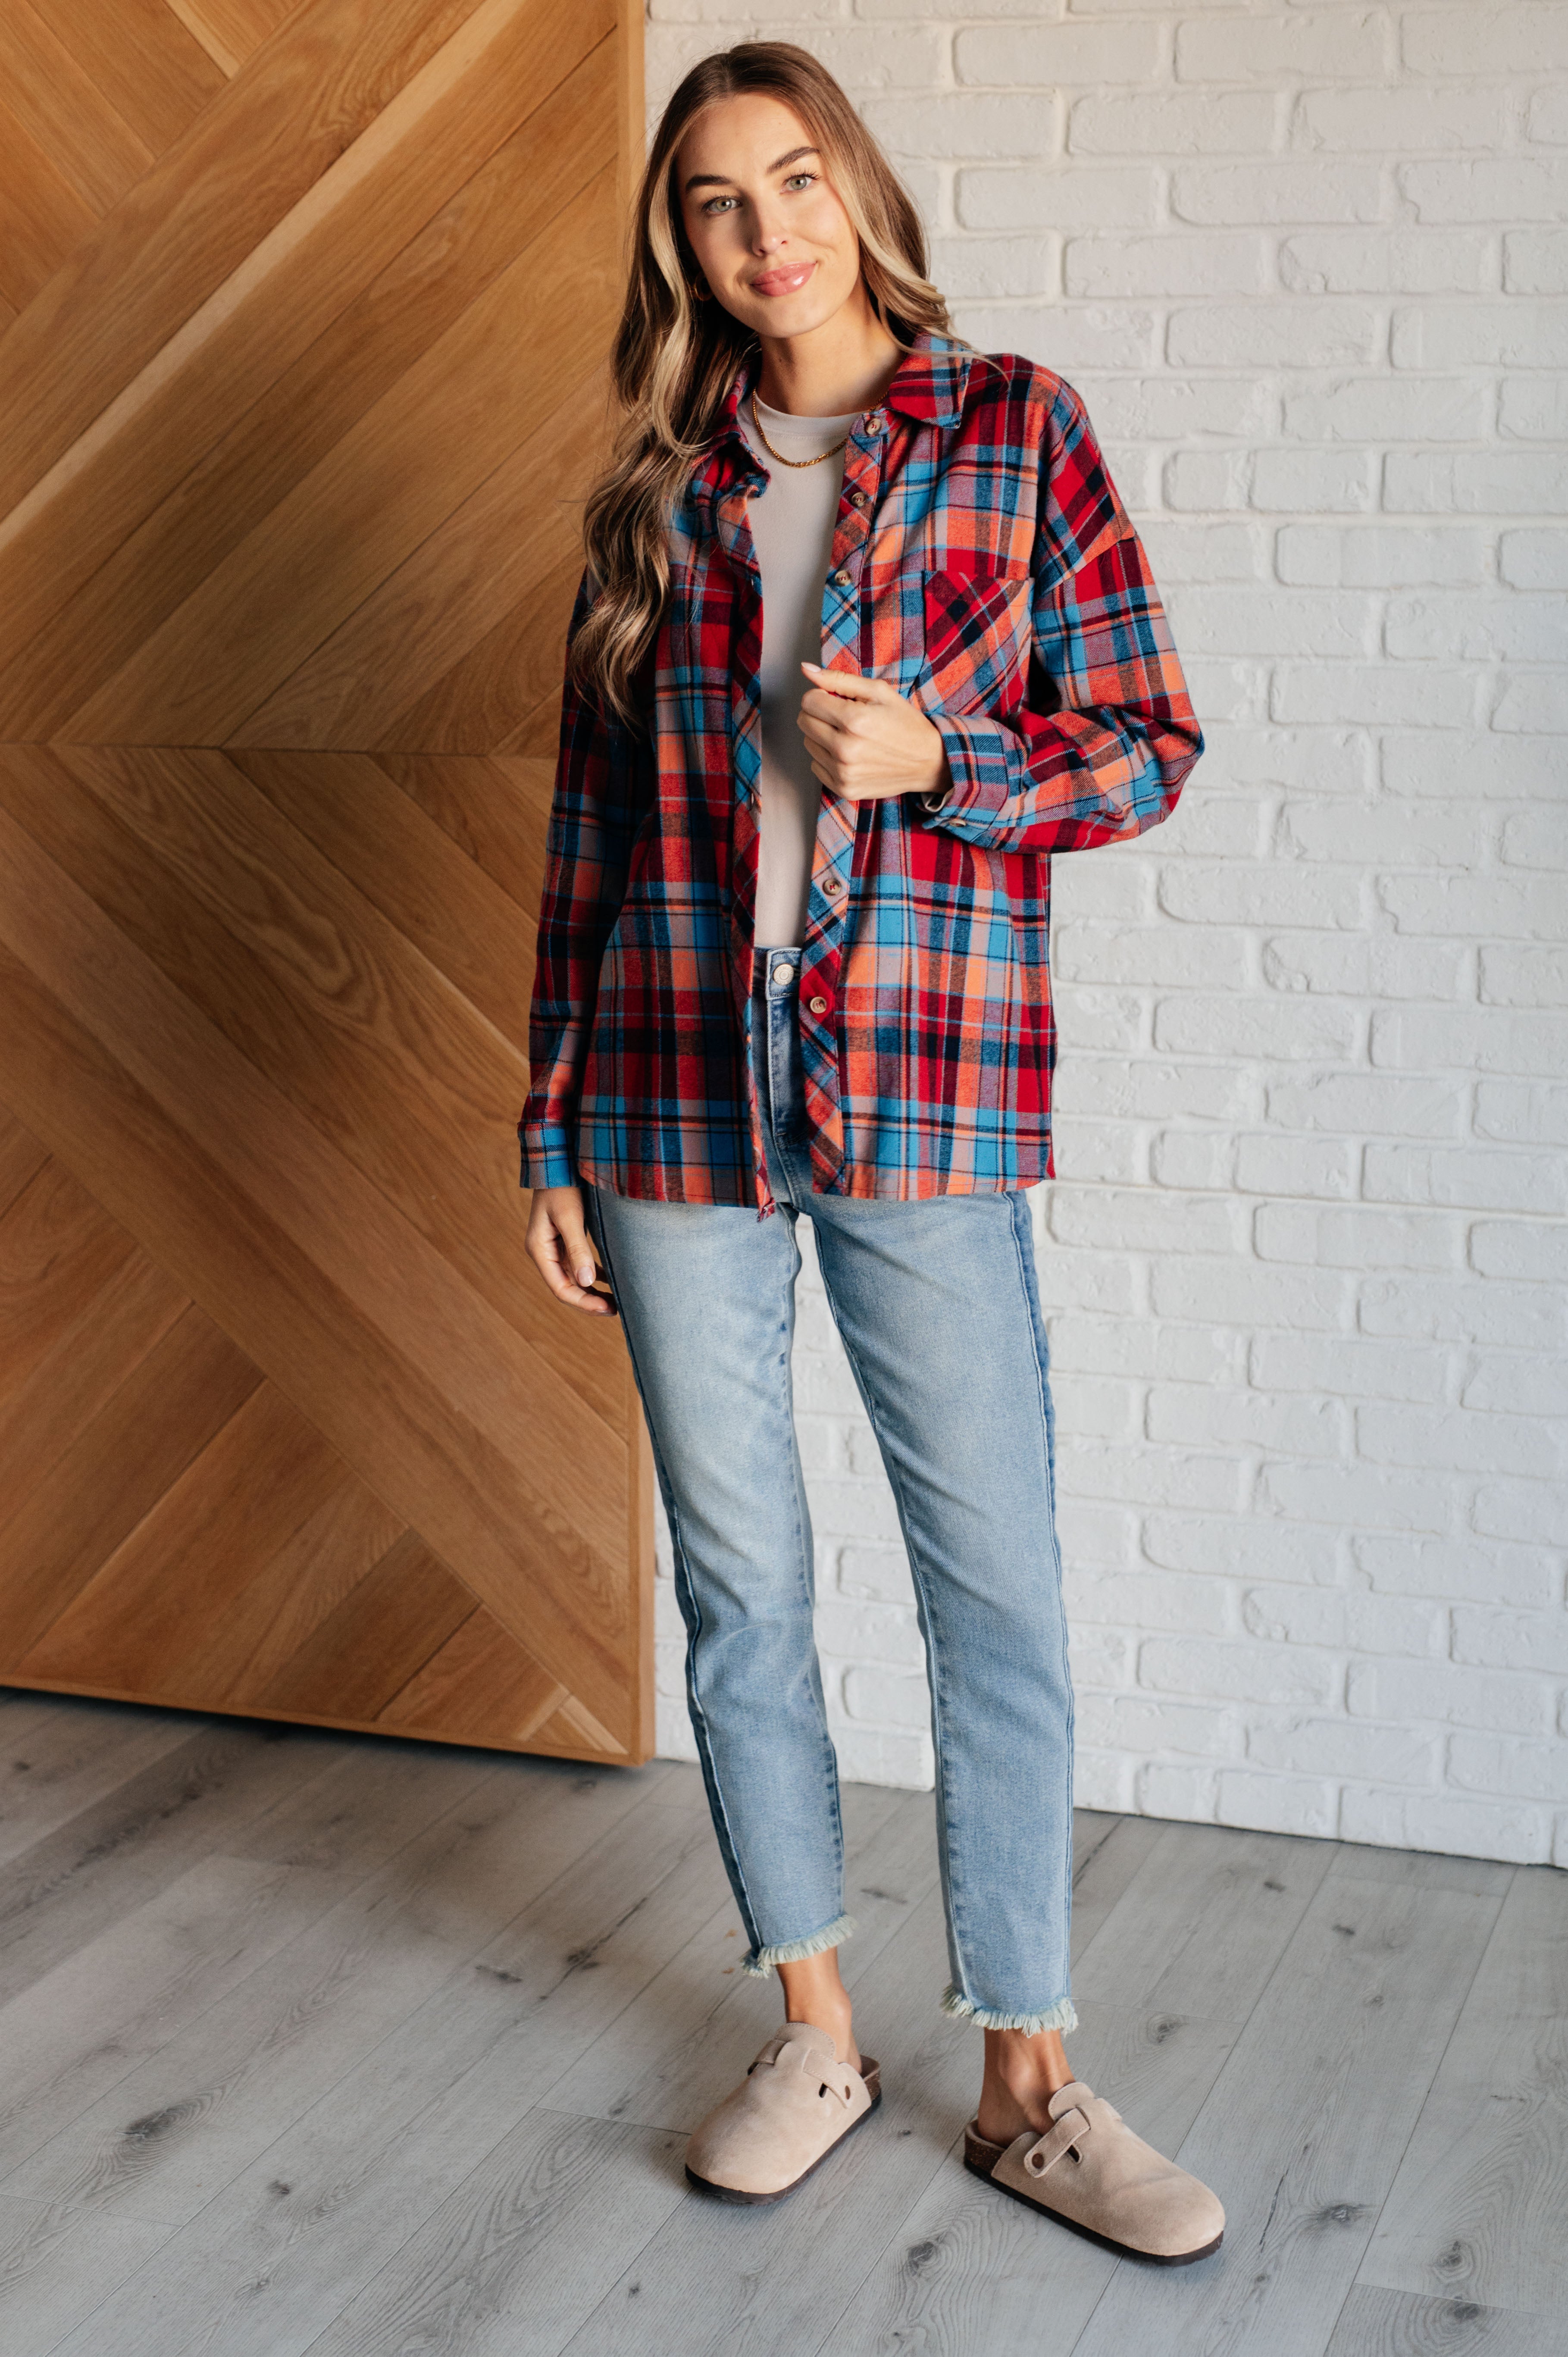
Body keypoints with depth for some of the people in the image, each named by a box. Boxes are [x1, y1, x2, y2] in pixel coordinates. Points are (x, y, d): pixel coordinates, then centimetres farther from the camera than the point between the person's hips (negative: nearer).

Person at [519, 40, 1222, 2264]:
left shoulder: (1014, 427, 3)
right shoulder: (657, 491, 10)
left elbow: (1151, 740, 2)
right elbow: (591, 813, 11)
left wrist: (933, 757, -16)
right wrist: (551, 1124, 8)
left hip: (926, 1095, -2)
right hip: (677, 1099, 3)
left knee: (1000, 1592, 0)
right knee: (740, 1584, 9)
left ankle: (1030, 2083, 15)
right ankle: (816, 2033, 26)